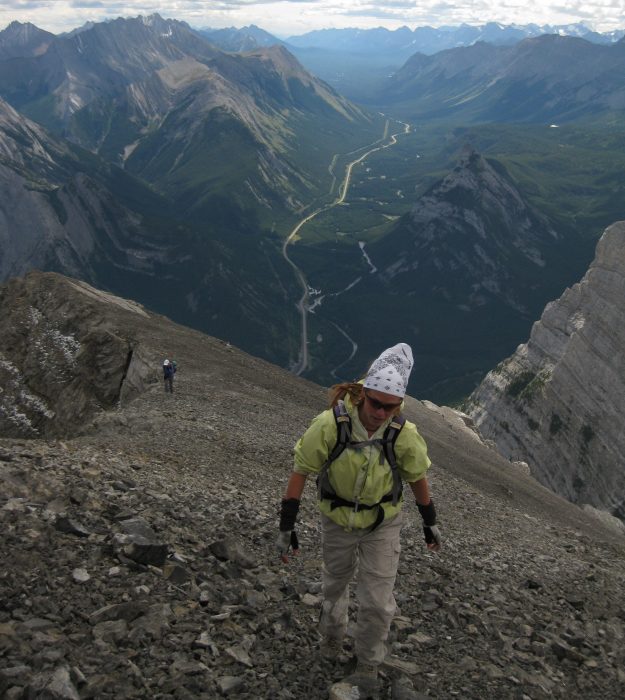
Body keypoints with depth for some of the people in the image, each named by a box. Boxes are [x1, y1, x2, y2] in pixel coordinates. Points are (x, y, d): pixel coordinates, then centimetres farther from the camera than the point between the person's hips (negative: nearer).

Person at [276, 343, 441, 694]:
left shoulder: (404, 434, -24)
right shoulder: (329, 425, -30)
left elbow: (418, 477, -4)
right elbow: (300, 472, -18)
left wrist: (430, 522, 7)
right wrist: (286, 527, -15)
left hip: (383, 525, 0)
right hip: (337, 521, 0)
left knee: (378, 603, 0)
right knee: (336, 585, 24)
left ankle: (368, 666, 28)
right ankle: (333, 635, 55)